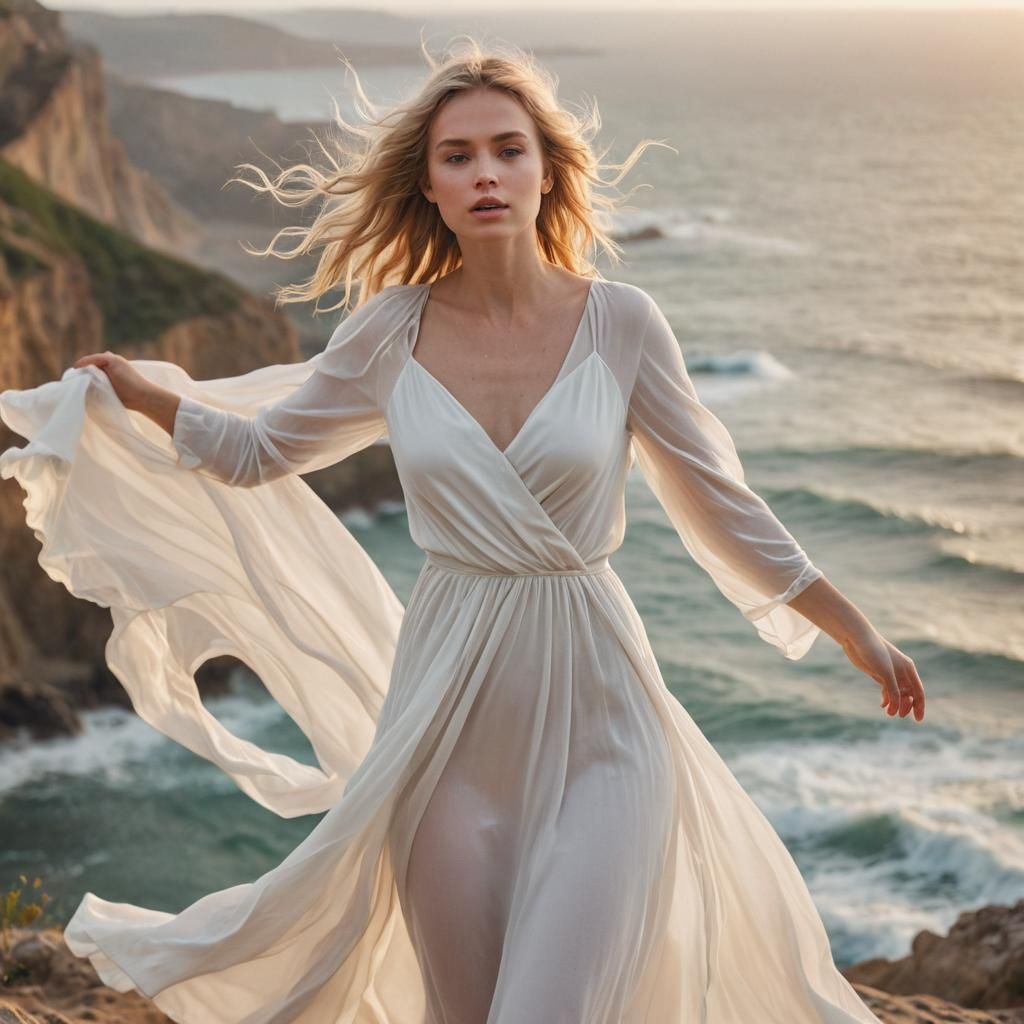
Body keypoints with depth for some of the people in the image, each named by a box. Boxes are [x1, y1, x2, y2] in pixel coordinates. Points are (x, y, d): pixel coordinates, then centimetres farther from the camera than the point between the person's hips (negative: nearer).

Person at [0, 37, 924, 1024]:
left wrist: (855, 631, 8)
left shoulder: (620, 322, -5)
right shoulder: (393, 330, -1)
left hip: (593, 709, -1)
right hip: (448, 702, 2)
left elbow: (716, 500, 4)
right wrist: (135, 390, 5)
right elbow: (258, 450, 14)